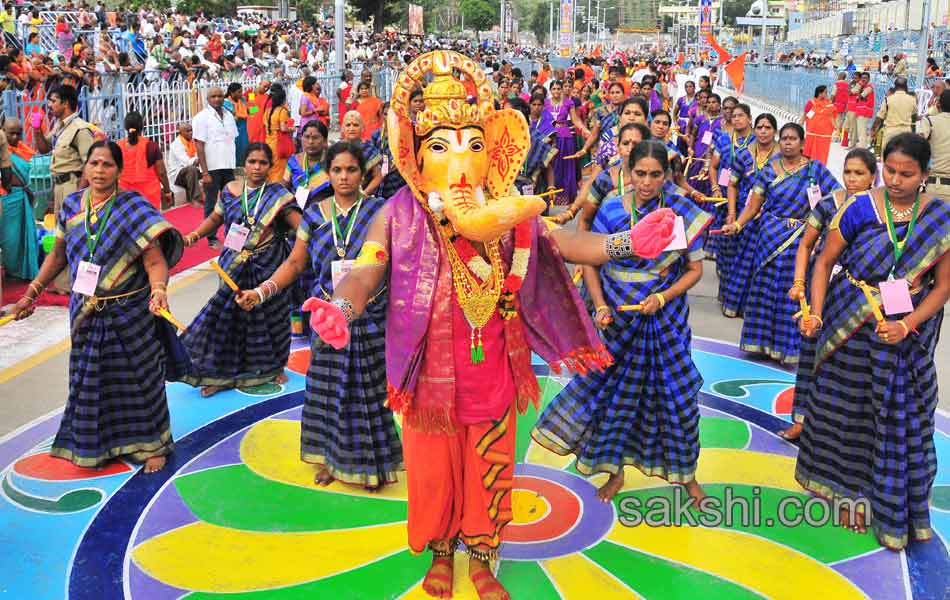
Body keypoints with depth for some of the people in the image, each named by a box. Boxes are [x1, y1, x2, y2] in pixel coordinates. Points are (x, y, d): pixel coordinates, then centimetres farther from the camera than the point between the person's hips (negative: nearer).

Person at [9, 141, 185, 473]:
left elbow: (155, 260, -19)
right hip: (86, 313, 4)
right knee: (90, 380, 16)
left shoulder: (133, 206, -13)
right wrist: (32, 292, 11)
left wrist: (158, 290, -37)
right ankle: (93, 443, 36)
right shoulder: (71, 205, 1)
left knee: (138, 378, 8)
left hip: (130, 313, -4)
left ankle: (149, 444, 25)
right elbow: (58, 254, 12)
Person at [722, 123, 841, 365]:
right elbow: (754, 204, -1)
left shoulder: (815, 168, 1)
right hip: (770, 238, 2)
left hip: (800, 241, -1)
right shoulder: (770, 169, 4)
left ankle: (787, 345, 9)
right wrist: (737, 224, -15)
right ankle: (763, 340, 19)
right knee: (765, 288, 6)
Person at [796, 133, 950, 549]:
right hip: (851, 329, 0)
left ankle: (893, 507, 28)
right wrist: (815, 312, -13)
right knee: (847, 409, 13)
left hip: (907, 334, 1)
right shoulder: (859, 209, -8)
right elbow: (825, 261, -2)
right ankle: (849, 487, 35)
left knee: (901, 420, 9)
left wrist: (907, 325, -18)